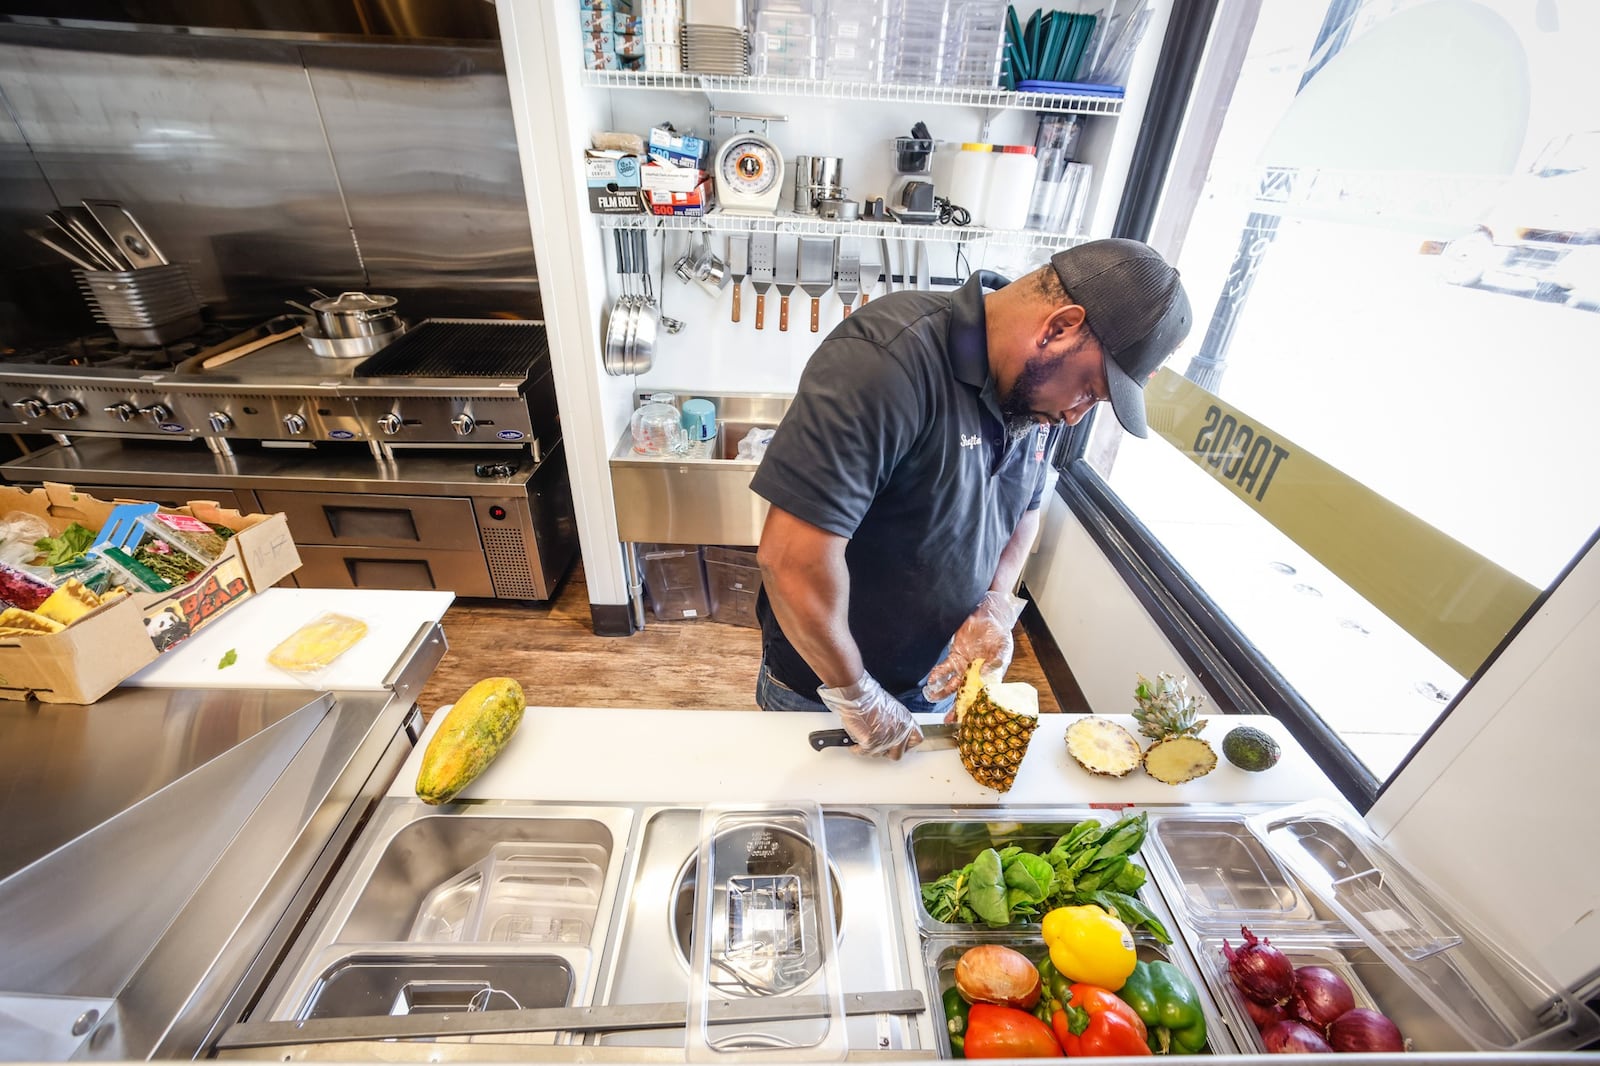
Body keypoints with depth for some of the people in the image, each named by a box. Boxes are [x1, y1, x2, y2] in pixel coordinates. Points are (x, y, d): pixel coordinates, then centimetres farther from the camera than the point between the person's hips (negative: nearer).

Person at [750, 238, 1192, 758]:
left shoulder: (1038, 390, -4)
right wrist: (857, 696, -22)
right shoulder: (890, 357, -31)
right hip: (822, 684, -5)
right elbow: (793, 556, -35)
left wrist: (997, 606, -8)